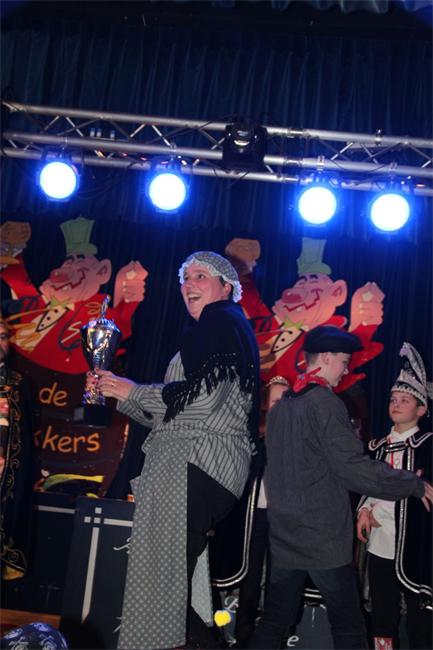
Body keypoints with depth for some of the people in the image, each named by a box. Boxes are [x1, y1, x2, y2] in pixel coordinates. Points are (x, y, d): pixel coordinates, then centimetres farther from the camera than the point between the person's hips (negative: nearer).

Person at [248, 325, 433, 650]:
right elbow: (354, 468, -18)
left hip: (285, 538, 7)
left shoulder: (280, 406, 10)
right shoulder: (325, 402, -14)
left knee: (274, 622, 12)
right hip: (324, 539, -7)